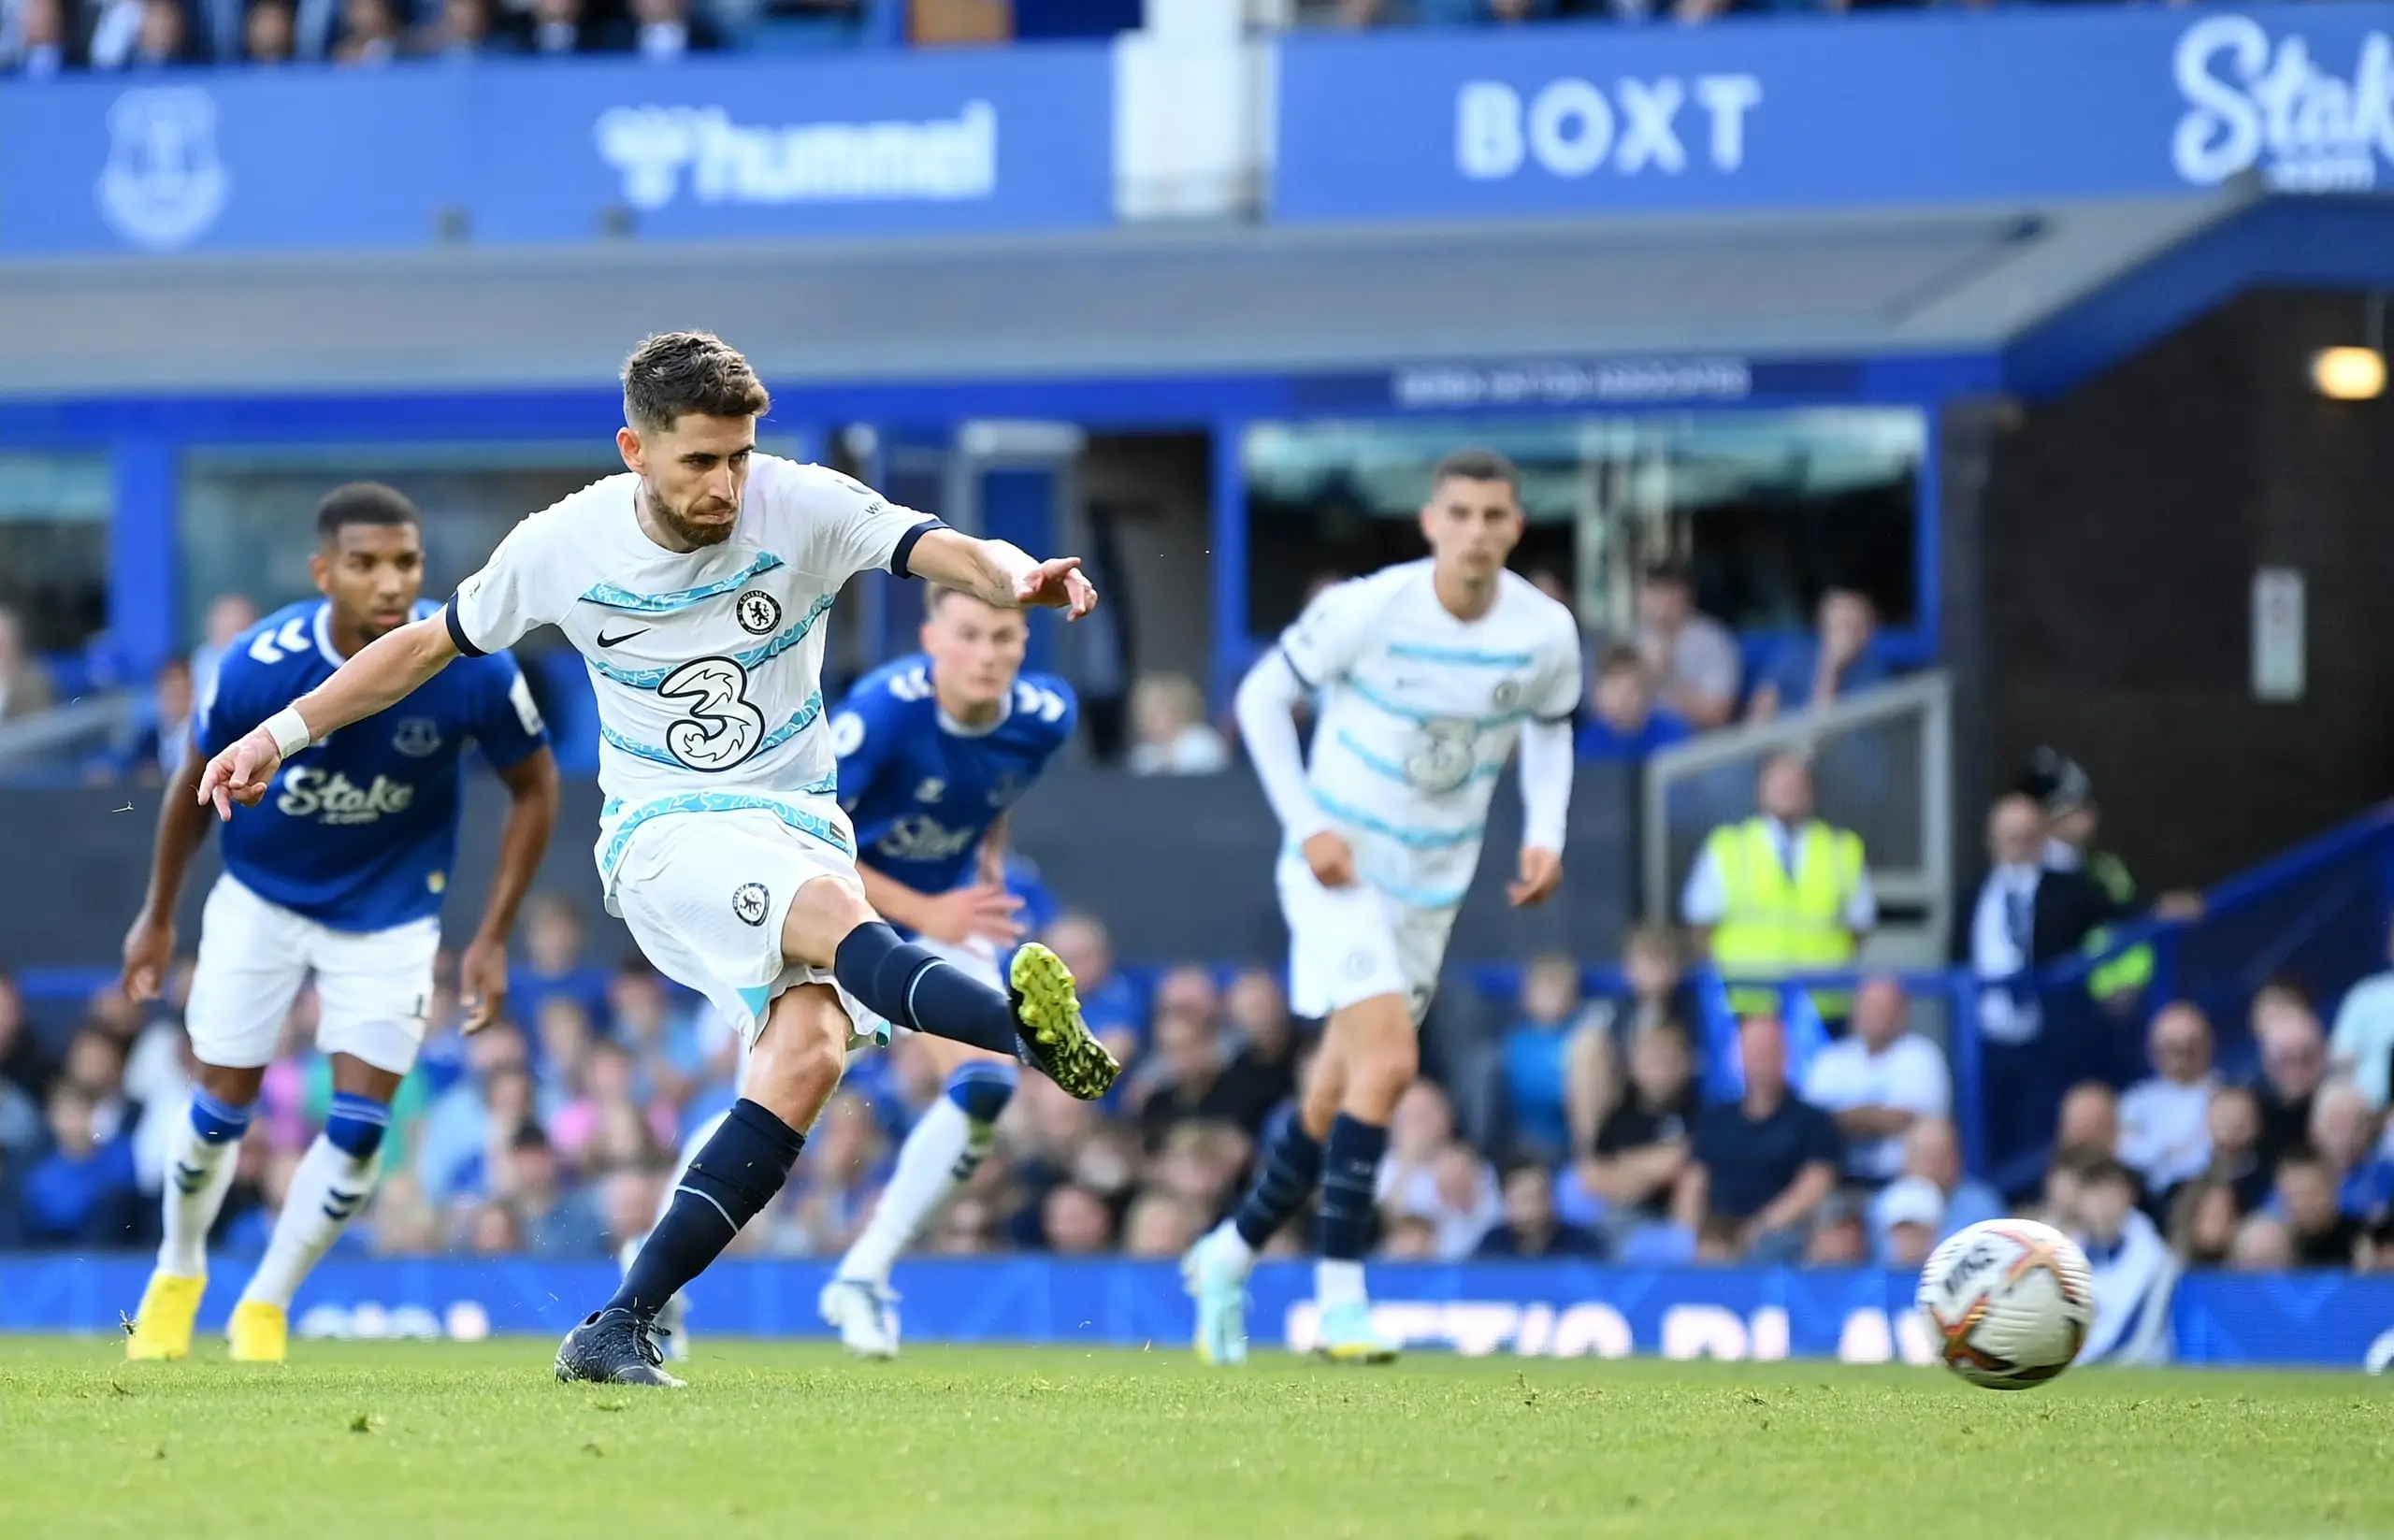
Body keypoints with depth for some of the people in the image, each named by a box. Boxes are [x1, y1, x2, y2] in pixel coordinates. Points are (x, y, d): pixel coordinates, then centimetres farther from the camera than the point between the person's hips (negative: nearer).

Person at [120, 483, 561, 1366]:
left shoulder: (471, 669, -25)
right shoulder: (256, 666, -25)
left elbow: (534, 788, -7)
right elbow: (196, 785, -5)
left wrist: (493, 939, -10)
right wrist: (158, 915, 5)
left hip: (389, 914, 0)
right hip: (262, 901, 0)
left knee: (360, 1126, -7)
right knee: (220, 1111, 5)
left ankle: (266, 1305, 12)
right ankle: (178, 1272, 33)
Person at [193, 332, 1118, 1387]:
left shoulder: (801, 508, -7)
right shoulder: (563, 547, -4)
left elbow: (938, 549, -21)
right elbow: (432, 643, 11)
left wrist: (1016, 578, -44)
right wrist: (285, 730, 10)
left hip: (800, 819, 2)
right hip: (663, 828, -2)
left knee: (807, 1055, -22)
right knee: (835, 912, -34)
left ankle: (621, 1326, -19)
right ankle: (1025, 1028, -58)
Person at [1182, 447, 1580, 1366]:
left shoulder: (1546, 634, -8)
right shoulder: (1367, 611, -19)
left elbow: (1550, 727, 13)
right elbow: (1263, 696, -5)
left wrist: (1545, 835, -2)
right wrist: (1306, 826, -13)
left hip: (1434, 887, 5)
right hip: (1341, 869, -5)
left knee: (1341, 1096, 12)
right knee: (1388, 1061, -22)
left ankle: (1230, 1255, 34)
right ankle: (1340, 1296, -16)